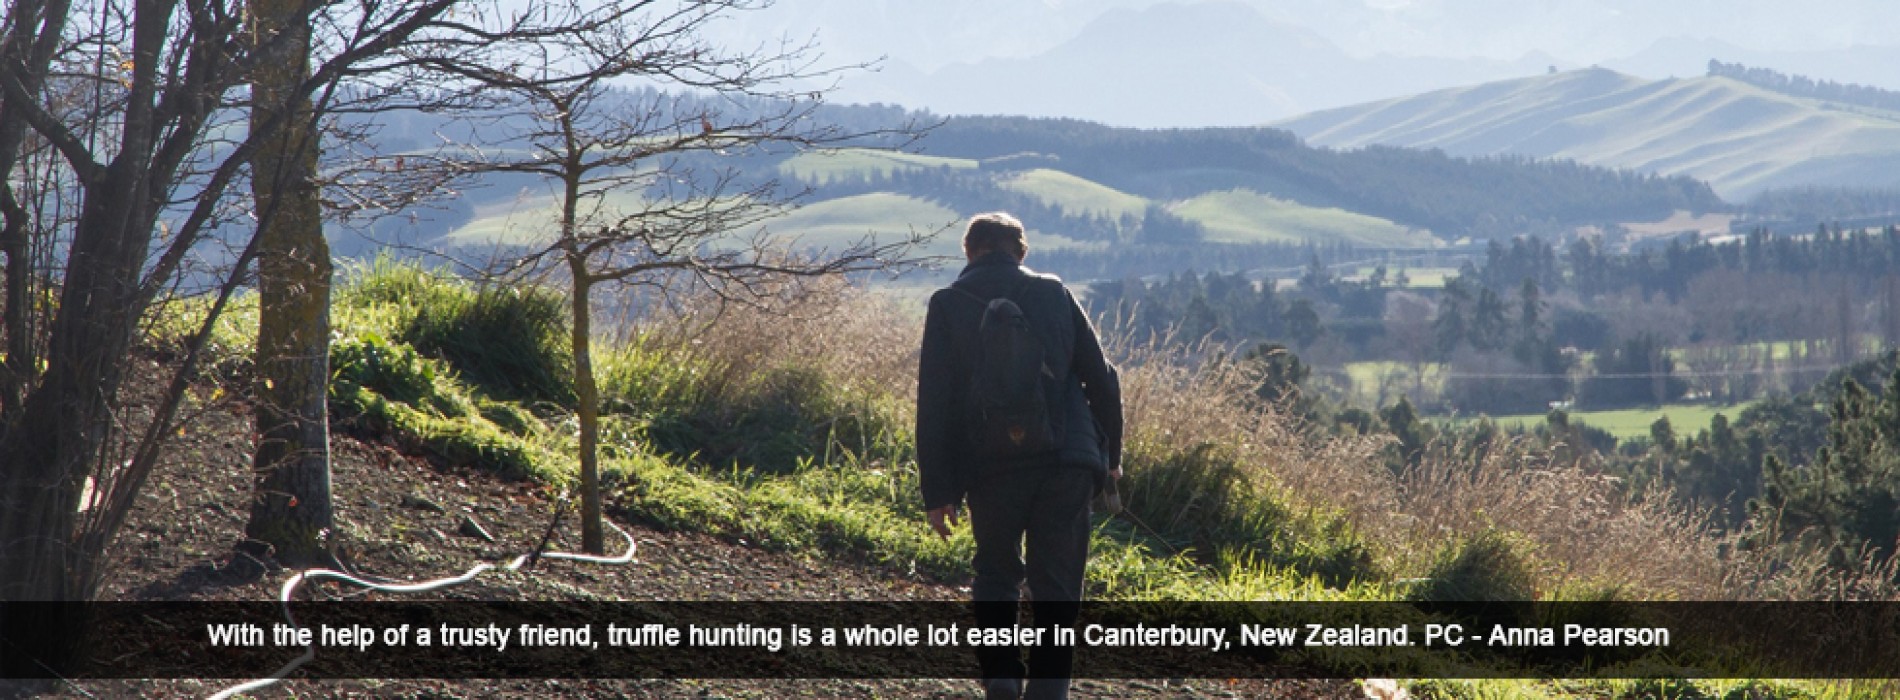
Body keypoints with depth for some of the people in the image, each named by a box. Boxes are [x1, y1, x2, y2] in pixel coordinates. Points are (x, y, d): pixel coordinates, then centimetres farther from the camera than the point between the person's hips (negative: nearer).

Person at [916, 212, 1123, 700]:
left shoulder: (948, 305, 5)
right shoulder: (1054, 293, 9)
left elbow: (933, 403, 0)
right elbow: (1101, 378, 8)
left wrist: (936, 491, 1)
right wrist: (1110, 454, 18)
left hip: (992, 470, 0)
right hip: (1067, 462, 1)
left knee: (996, 573, 19)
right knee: (1056, 587, 10)